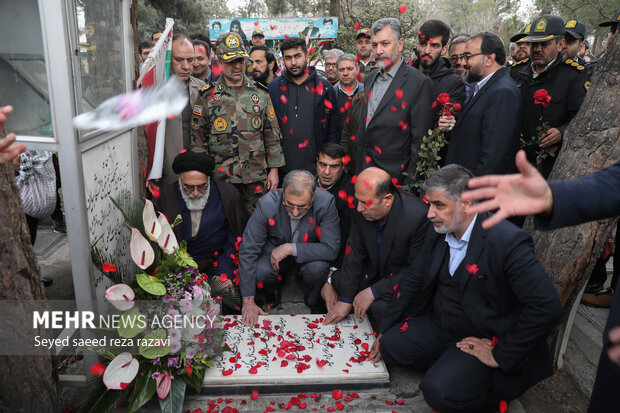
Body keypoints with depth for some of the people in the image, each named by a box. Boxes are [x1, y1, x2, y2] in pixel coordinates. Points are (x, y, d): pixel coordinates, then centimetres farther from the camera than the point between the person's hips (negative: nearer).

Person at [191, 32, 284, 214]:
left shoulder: (260, 94, 6)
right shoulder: (207, 97, 1)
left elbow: (272, 135, 8)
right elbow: (198, 140, 4)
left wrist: (274, 169, 4)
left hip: (257, 178, 1)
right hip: (221, 178, -1)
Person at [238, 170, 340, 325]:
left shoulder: (326, 202, -28)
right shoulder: (267, 204, -27)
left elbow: (331, 249, -26)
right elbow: (248, 250, -22)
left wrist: (291, 248, -34)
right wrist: (248, 301, -23)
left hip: (308, 254, 0)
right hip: (274, 252, 0)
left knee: (318, 267, -32)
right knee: (260, 271, -30)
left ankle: (313, 302, 3)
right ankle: (272, 294, 9)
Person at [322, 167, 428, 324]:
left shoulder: (418, 216, -32)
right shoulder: (362, 209, -16)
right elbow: (355, 253, -8)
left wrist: (374, 291, -25)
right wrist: (345, 299, -12)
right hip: (373, 269, 5)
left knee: (381, 308, -31)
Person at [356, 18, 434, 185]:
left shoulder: (419, 83, -11)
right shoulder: (370, 79, 12)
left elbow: (420, 139, -13)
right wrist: (358, 168, 13)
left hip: (394, 173, -6)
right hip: (365, 165, 6)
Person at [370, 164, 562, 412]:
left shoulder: (508, 242, -27)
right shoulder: (437, 233, -3)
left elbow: (547, 307, -30)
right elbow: (413, 280, 6)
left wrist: (500, 356, -22)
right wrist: (385, 331, 5)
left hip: (483, 341, -6)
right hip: (439, 325, 7)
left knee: (441, 392, -25)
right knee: (390, 346, -7)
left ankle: (492, 385, 4)